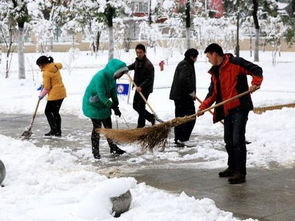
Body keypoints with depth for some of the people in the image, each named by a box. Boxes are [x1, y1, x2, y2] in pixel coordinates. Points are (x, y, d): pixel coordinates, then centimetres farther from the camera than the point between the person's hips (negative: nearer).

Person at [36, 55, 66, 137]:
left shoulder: (46, 72, -17)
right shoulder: (54, 66, 8)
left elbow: (47, 87, -14)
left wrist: (41, 95, 3)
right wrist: (43, 84, 16)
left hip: (54, 95, -9)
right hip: (61, 93, 9)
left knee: (48, 112, 2)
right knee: (55, 112, 15)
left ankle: (54, 130, -1)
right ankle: (58, 131, 18)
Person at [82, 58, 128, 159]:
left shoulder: (112, 77, -4)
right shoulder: (100, 77, -31)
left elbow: (113, 91, 4)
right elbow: (102, 96, -31)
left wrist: (115, 104, -8)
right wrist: (113, 106, -27)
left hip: (104, 105, 8)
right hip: (93, 105, -8)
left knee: (108, 126, 12)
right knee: (97, 128, -3)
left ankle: (113, 147, 23)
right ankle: (95, 151, 10)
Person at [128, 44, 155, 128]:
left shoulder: (148, 64, -22)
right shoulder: (137, 61, 4)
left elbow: (150, 79, -23)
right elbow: (132, 66, 28)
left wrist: (141, 86, -31)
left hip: (145, 89, -9)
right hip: (138, 88, 9)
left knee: (141, 108, -2)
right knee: (135, 106, 16)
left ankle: (140, 126, 11)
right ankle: (151, 117, 30)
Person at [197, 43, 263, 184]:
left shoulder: (235, 63, -10)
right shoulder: (215, 72, 16)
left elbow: (256, 70, -10)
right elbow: (213, 93, 17)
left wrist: (255, 83, -27)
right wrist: (203, 107, 6)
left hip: (240, 108, -9)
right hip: (227, 110, 9)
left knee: (238, 140, -10)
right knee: (229, 140, 15)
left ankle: (240, 173, -6)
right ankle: (232, 167, 29)